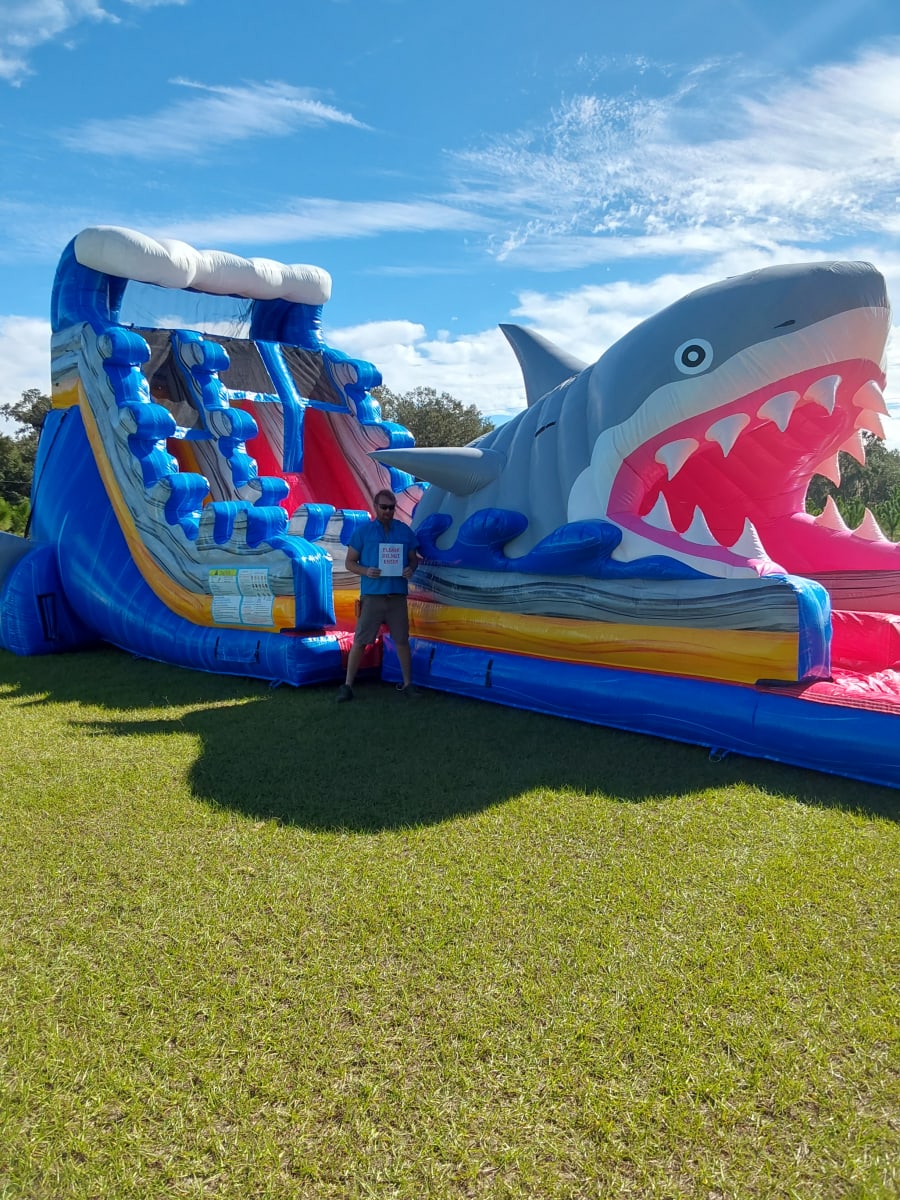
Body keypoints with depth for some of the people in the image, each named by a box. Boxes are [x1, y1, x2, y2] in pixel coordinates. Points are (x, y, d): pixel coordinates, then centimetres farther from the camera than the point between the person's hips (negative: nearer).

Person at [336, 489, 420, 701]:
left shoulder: (405, 530, 9)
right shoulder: (362, 531, 3)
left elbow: (414, 558, 14)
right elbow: (350, 562, 3)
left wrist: (411, 568, -9)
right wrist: (366, 571, -16)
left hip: (398, 595, 2)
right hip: (372, 595, -2)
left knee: (402, 641, 9)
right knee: (360, 641, -1)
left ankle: (407, 684, 21)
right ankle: (347, 685, 6)